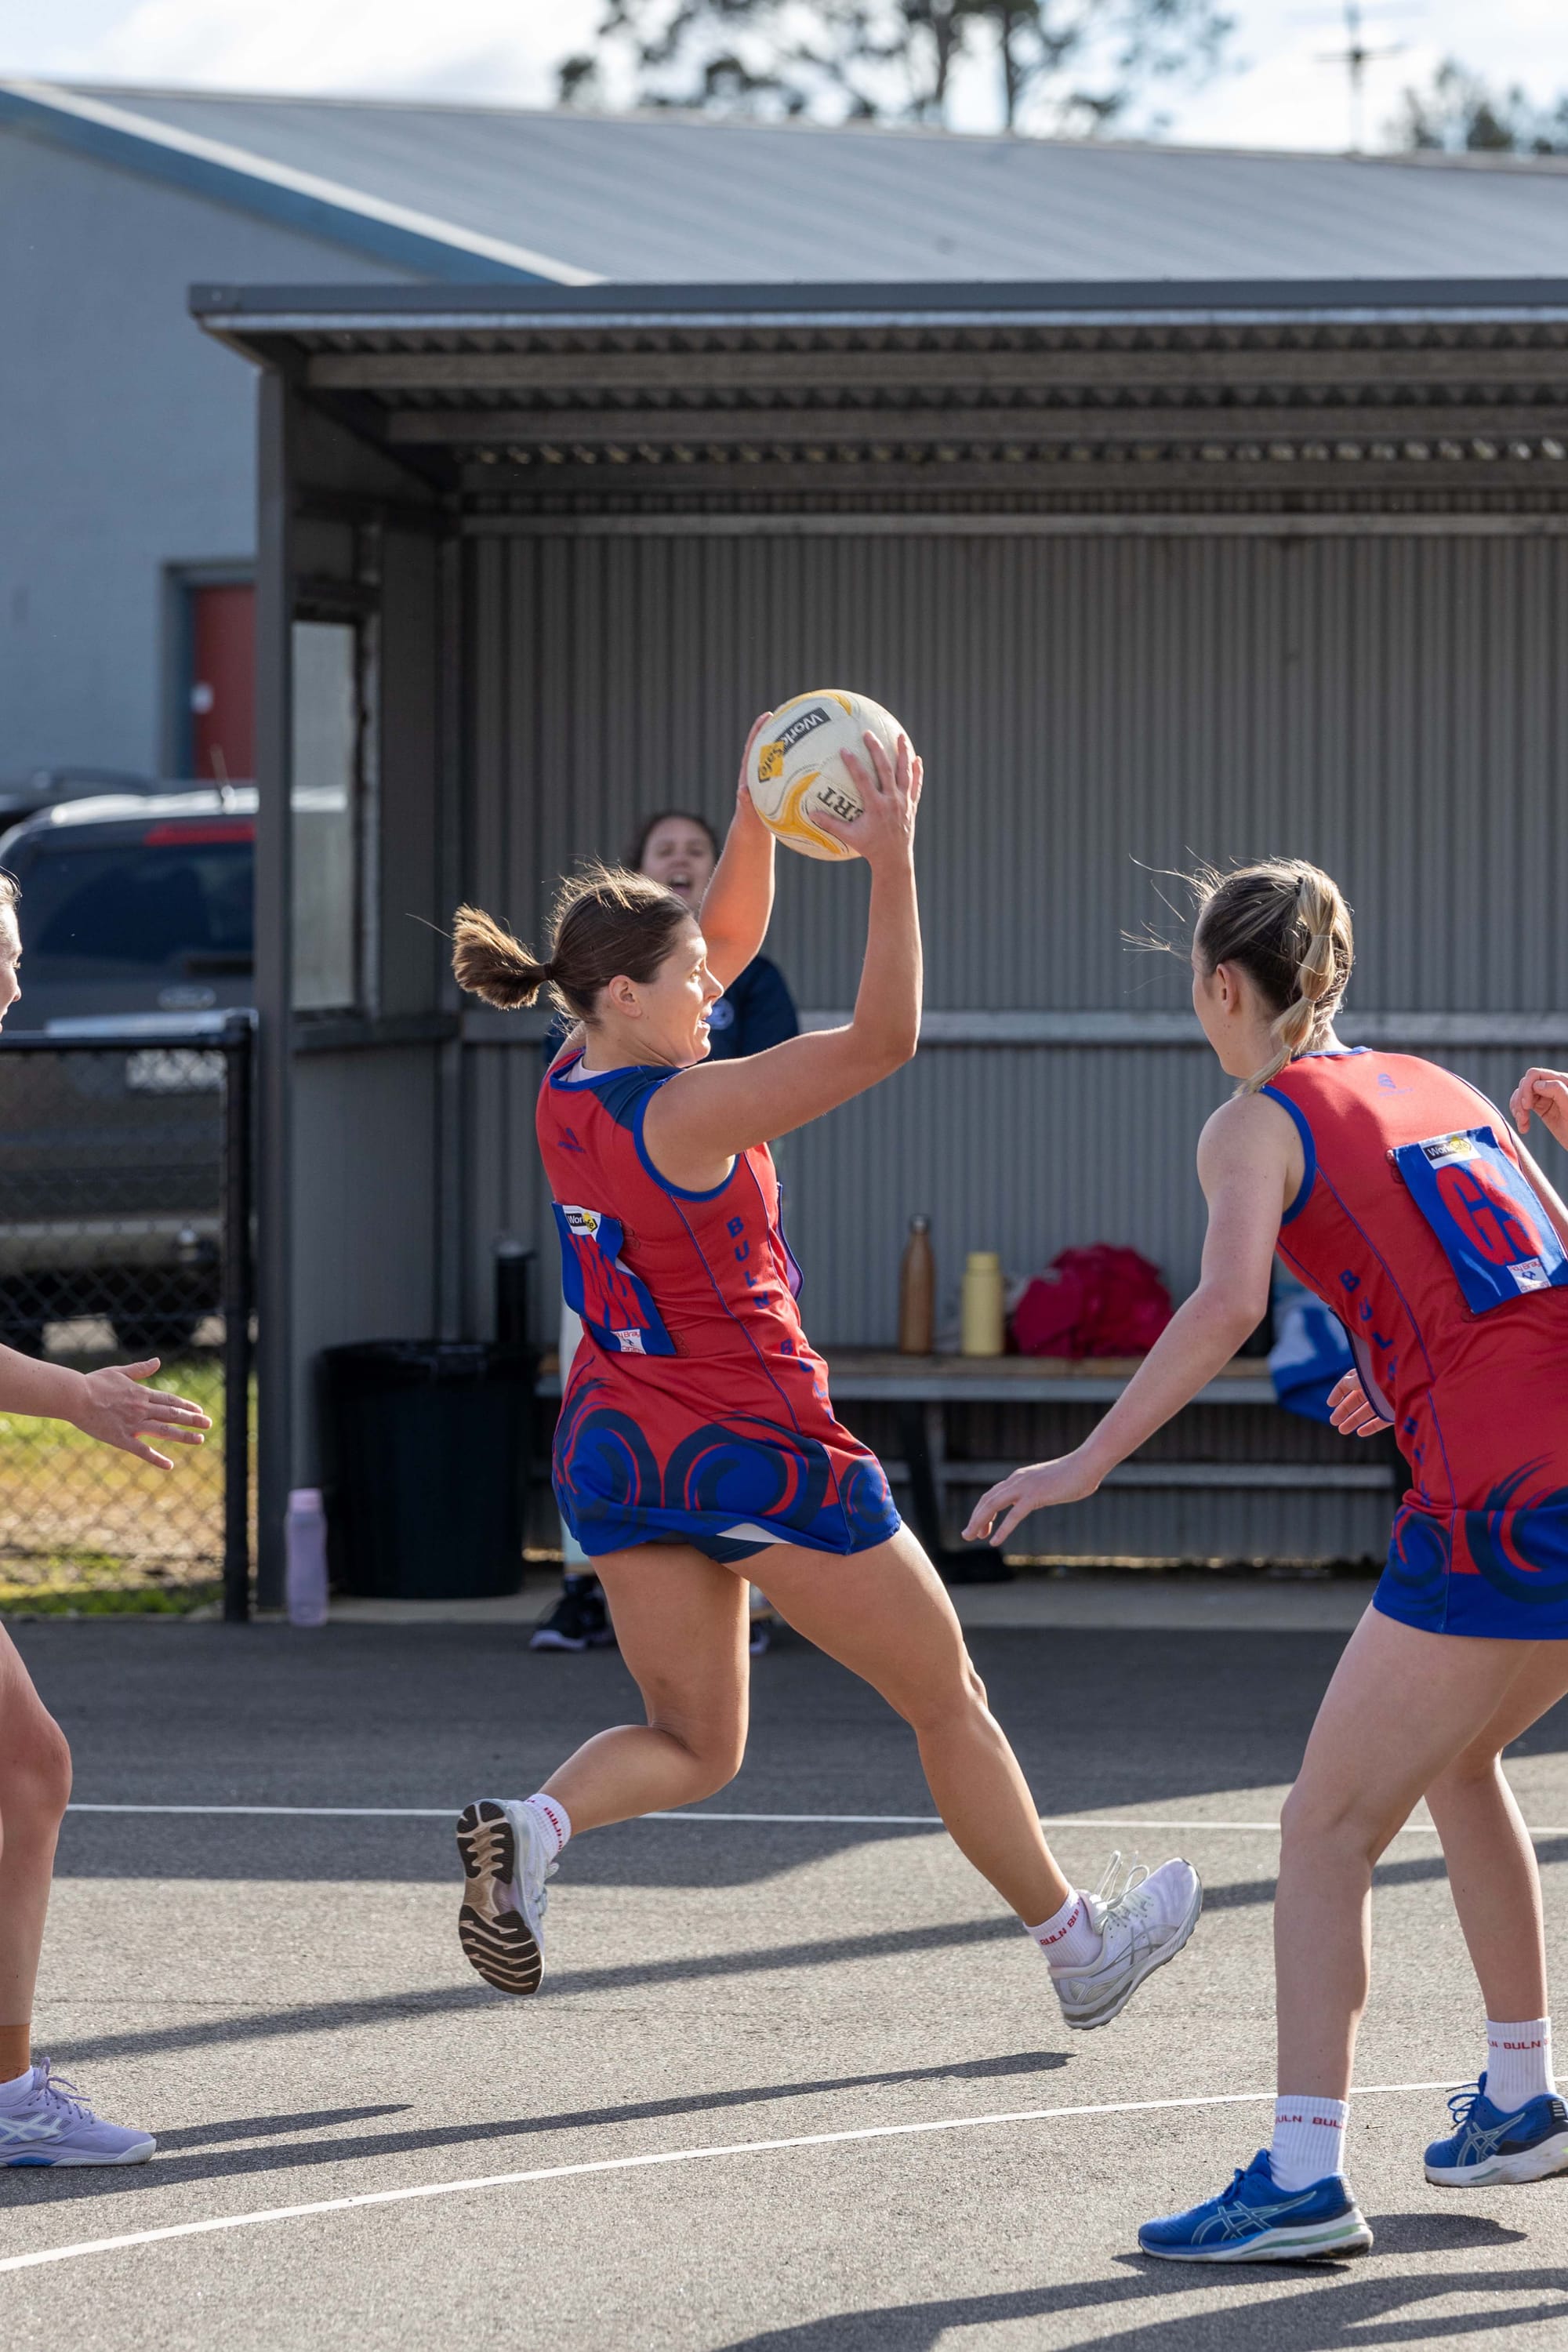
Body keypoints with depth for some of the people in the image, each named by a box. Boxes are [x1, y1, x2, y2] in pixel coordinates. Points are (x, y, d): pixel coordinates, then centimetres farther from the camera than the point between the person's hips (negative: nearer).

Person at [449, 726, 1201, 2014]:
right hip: (757, 1447, -7)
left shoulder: (573, 1085, 0)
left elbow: (732, 933, 12)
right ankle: (1077, 1945, 23)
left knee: (692, 1744, 12)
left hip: (616, 1447, 7)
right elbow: (882, 1038, -26)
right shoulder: (683, 1114, -23)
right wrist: (892, 860, -28)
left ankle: (530, 1824, -18)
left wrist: (755, 815, 1)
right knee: (947, 1700, 11)